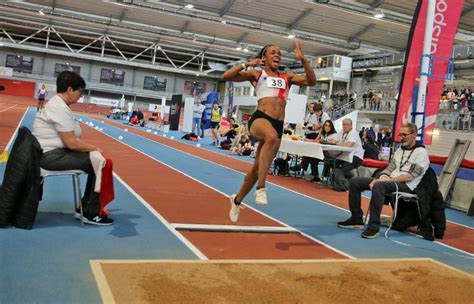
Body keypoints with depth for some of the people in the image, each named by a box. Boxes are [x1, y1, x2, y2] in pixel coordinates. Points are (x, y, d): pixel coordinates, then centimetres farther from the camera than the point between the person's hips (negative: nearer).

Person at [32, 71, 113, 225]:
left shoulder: (56, 104, 14)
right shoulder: (61, 108, -19)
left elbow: (70, 138, 13)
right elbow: (71, 143, -23)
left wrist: (90, 147, 3)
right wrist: (95, 149, -8)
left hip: (51, 152, 11)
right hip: (51, 156, -11)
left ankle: (85, 208, 15)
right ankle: (91, 214, -1)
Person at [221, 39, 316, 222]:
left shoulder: (287, 77, 21)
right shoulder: (256, 75, 12)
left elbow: (311, 81, 9)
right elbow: (226, 77, 4)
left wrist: (302, 59, 1)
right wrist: (247, 64, -2)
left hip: (278, 125, 5)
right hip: (260, 118, -5)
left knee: (258, 167, 9)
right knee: (272, 137, -42)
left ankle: (237, 200, 32)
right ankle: (261, 188, -37)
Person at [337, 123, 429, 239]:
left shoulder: (421, 152, -6)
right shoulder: (400, 150, 18)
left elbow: (409, 176, -15)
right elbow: (390, 168, 13)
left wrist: (389, 180, -20)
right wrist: (383, 177, -9)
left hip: (406, 186, -8)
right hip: (390, 181, 8)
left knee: (378, 186, -40)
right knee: (354, 181, -3)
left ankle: (374, 227, -34)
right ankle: (356, 219, 0)